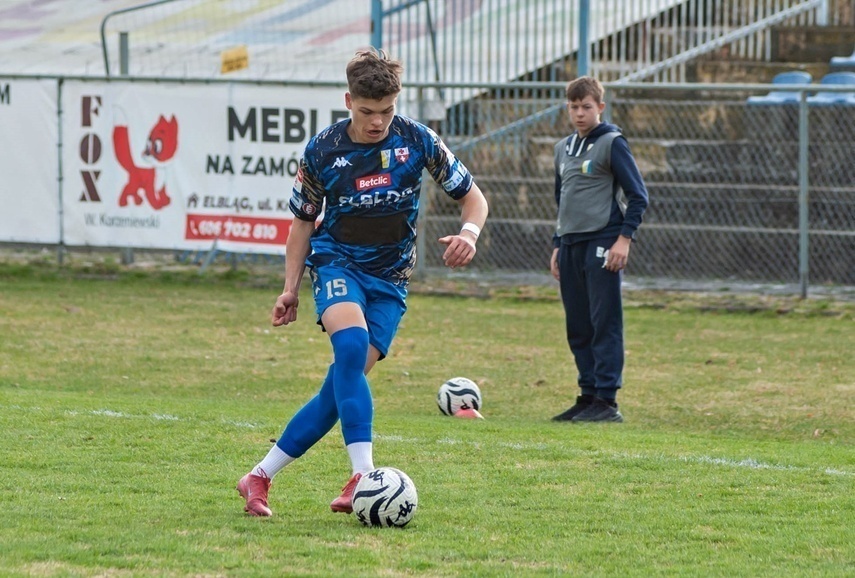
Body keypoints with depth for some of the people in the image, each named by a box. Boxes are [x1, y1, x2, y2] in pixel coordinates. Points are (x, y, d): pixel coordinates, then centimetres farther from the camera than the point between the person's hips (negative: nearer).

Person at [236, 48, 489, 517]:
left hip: (389, 278, 2)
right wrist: (291, 288, 3)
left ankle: (261, 477, 0)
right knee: (351, 346, -32)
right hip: (337, 262, -2)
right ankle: (363, 475, -37)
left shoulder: (417, 141, -5)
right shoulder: (322, 151, -5)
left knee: (344, 382, -9)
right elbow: (303, 221, 9)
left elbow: (472, 197, 3)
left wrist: (469, 232, -19)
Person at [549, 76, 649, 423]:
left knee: (605, 325, -8)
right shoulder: (563, 148, 17)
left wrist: (624, 238, -14)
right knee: (578, 329, 8)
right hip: (571, 247, 7)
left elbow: (638, 195, -7)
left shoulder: (612, 143, -5)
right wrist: (558, 245, 20)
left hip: (602, 245, -7)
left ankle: (607, 401, -9)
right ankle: (588, 396, 14)